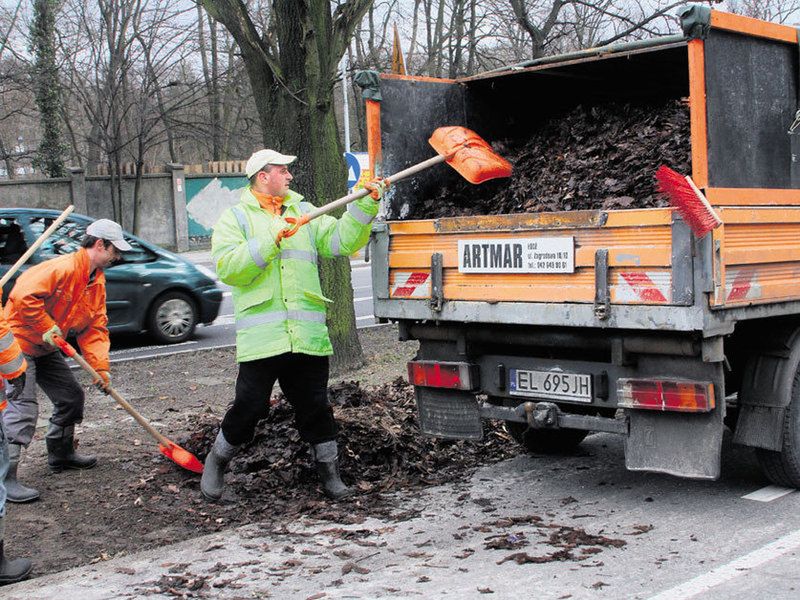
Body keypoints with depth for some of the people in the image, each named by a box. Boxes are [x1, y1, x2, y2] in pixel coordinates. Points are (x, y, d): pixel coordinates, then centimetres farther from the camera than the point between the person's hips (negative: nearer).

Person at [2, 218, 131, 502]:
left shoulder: (97, 282, 6)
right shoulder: (63, 267, -24)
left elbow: (95, 328, 5)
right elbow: (24, 295, -34)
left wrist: (100, 367, -6)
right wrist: (46, 327, -26)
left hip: (46, 348, 10)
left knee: (71, 396, 15)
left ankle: (61, 454, 33)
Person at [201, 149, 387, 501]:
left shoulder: (304, 212, 18)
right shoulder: (235, 218, 5)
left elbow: (342, 239, 7)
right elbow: (227, 268, -9)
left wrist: (366, 204, -4)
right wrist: (270, 243, -17)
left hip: (308, 336, 4)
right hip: (261, 337, -3)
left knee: (315, 406, 7)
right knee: (250, 406, 0)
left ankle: (329, 473, 19)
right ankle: (216, 463, 22)